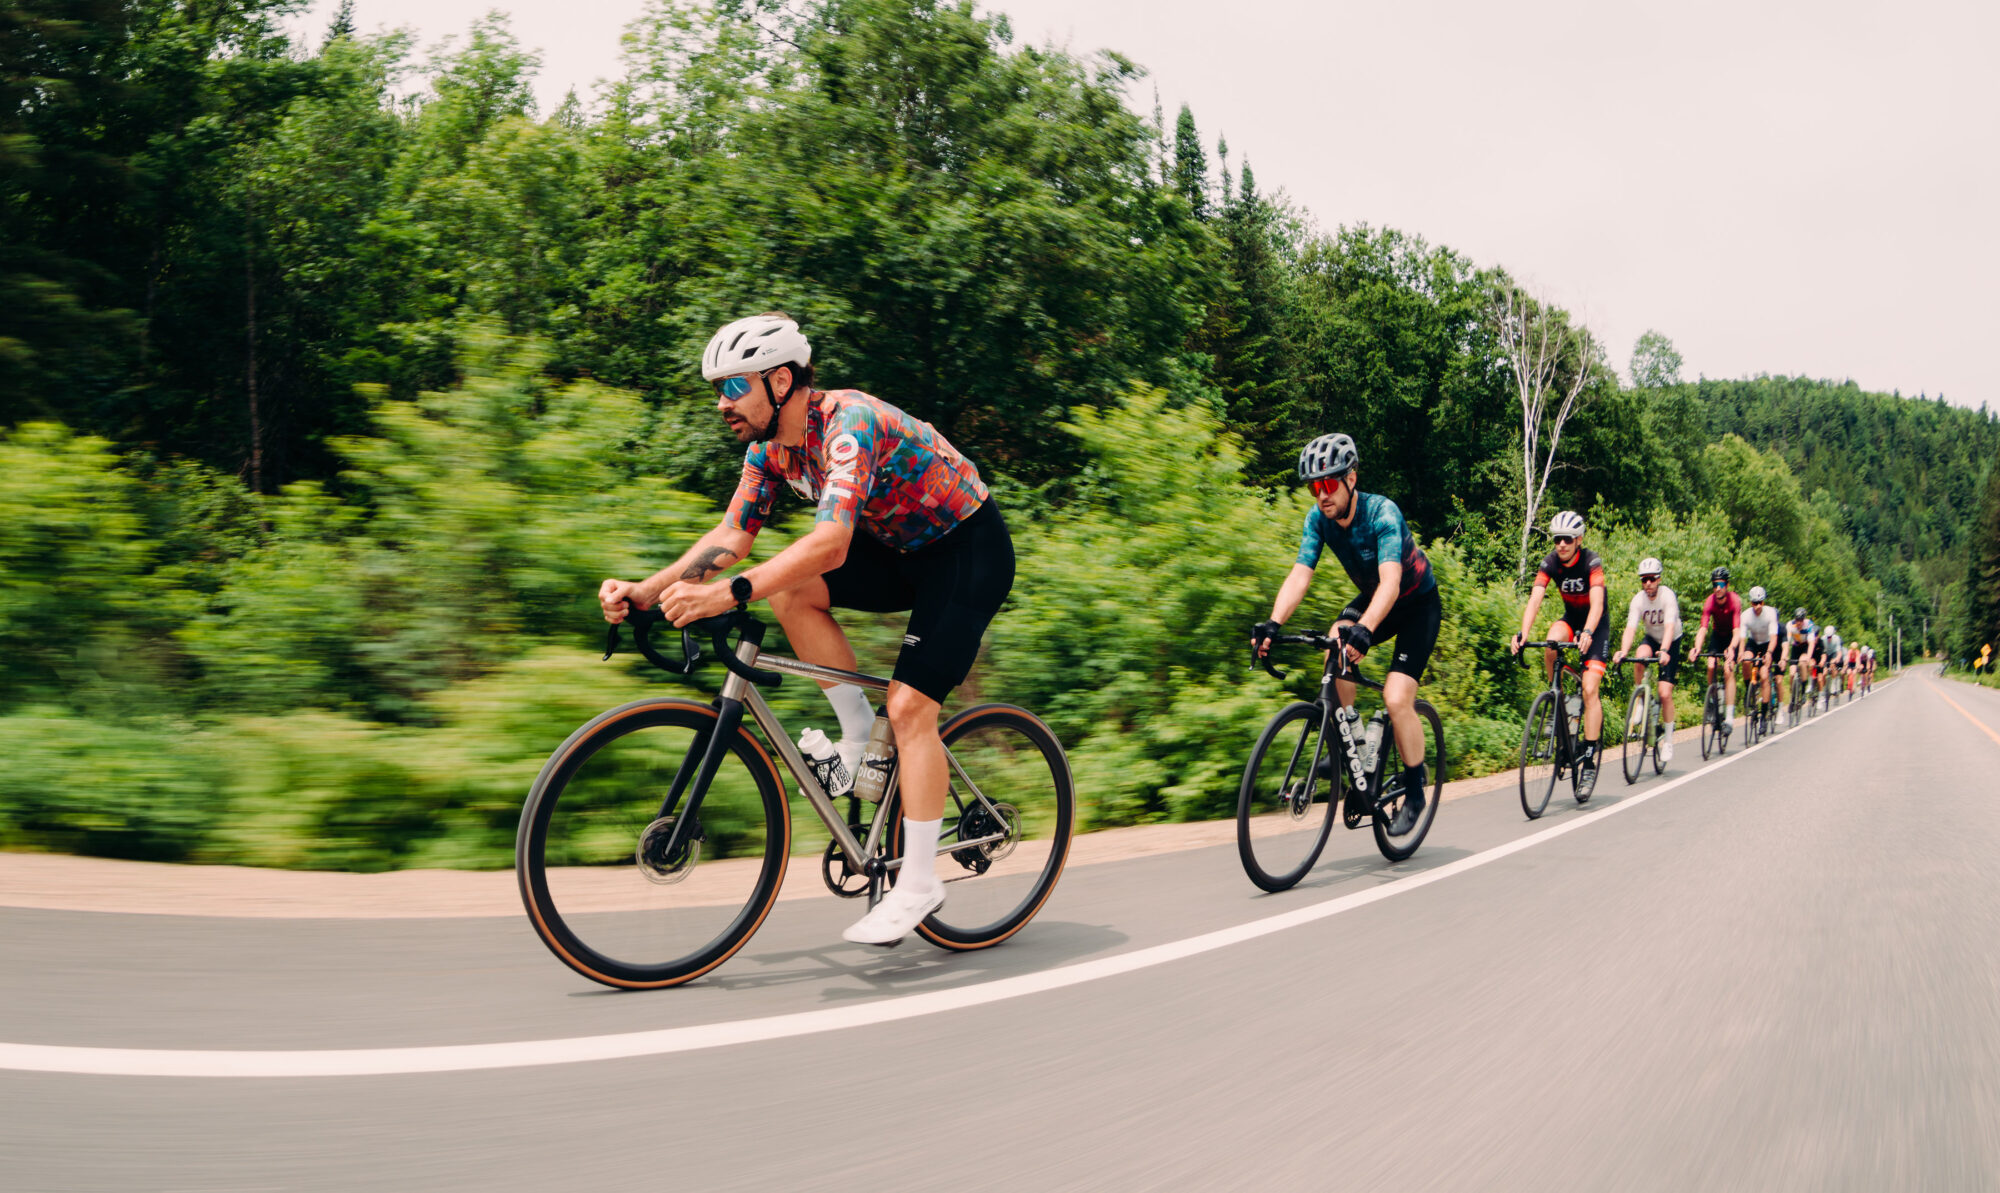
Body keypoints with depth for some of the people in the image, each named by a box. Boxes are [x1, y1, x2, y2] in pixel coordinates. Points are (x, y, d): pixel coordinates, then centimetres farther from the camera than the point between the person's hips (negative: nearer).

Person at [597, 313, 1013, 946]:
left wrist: (727, 594, -51)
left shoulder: (850, 422, -30)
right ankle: (858, 732, 1)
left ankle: (919, 884, -4)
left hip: (970, 546, -8)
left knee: (909, 705, -15)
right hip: (903, 545, 8)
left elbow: (829, 543, -43)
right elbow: (730, 536, -6)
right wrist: (644, 591, -19)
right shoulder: (769, 446, -4)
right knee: (791, 592, -14)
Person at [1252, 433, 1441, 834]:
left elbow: (1391, 583, -44)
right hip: (1372, 597, 5)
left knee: (1397, 698, -19)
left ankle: (1415, 792, 2)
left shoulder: (1382, 513, -32)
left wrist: (1363, 630, -60)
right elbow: (1299, 576, -23)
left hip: (1419, 603, -5)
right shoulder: (1318, 518, -16)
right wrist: (1272, 624, -40)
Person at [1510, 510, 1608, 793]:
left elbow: (1597, 603, -35)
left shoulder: (1591, 561, -24)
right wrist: (1523, 634, -41)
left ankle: (1589, 760, -12)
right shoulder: (1550, 562, -15)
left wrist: (1587, 633, -53)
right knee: (1552, 643, -34)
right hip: (1570, 618, 3)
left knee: (1589, 690, -15)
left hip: (1595, 624, -3)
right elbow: (1535, 600, -25)